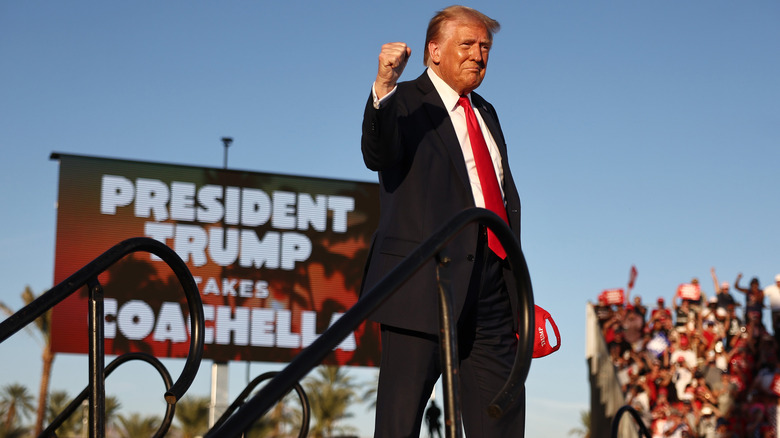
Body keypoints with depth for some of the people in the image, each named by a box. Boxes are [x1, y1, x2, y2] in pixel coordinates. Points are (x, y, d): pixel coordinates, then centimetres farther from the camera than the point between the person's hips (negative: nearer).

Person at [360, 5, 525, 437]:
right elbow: (377, 155, -22)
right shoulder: (404, 103, -1)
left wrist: (516, 283, 21)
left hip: (491, 286, 7)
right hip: (426, 283, -7)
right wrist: (384, 87, -39)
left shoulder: (485, 112, 22)